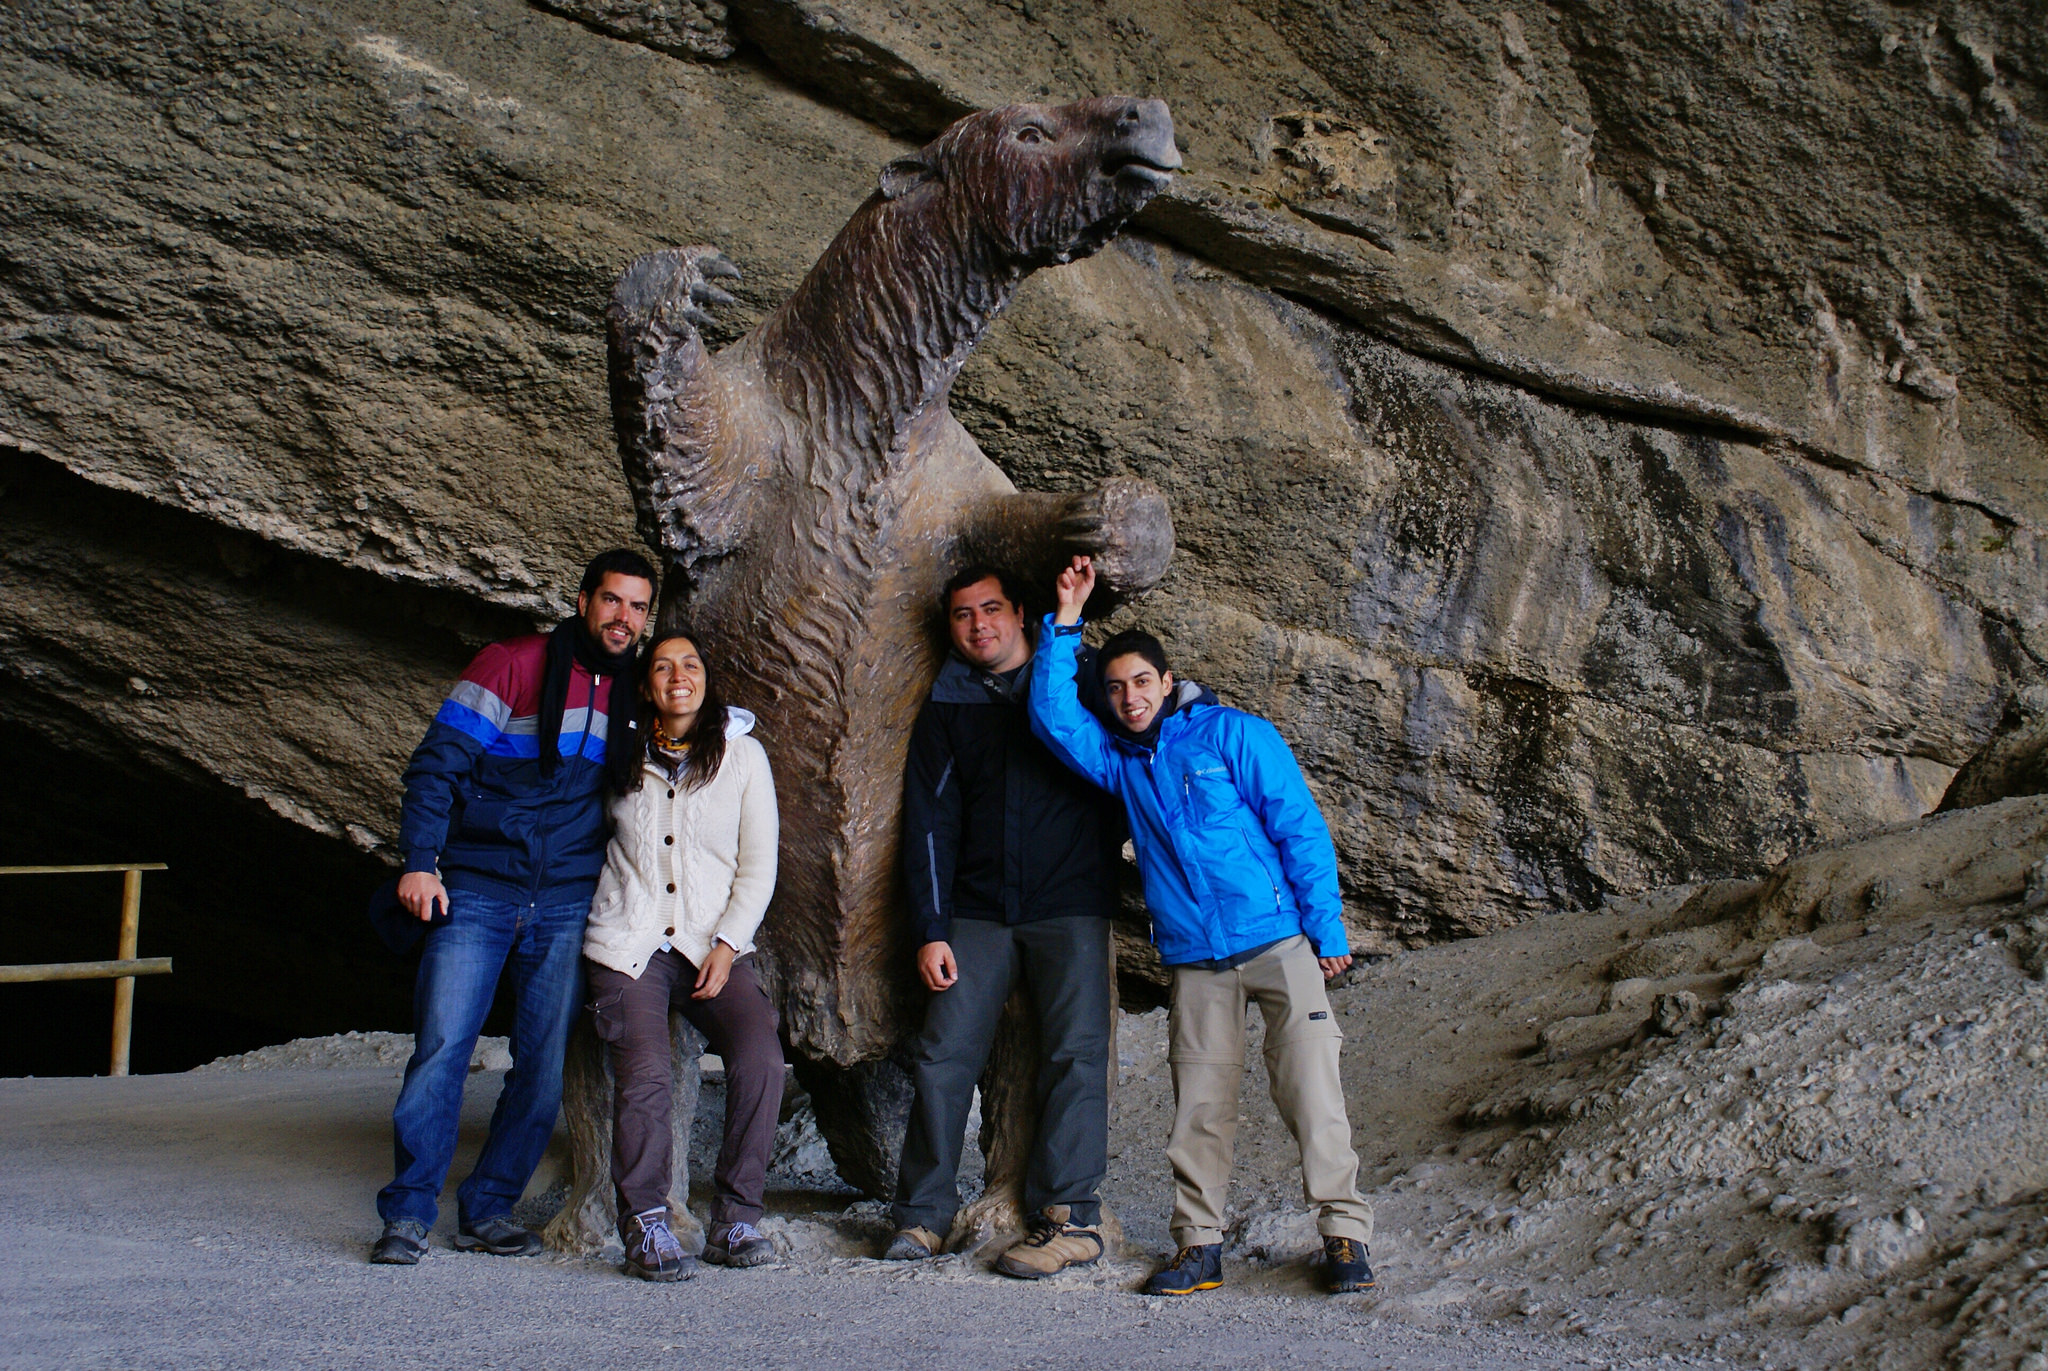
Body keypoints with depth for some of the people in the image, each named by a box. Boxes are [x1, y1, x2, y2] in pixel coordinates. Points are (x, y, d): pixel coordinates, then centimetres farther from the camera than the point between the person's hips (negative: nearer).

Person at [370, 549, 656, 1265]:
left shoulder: (633, 691, 13)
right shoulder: (512, 664, -2)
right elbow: (437, 762, -5)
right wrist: (419, 861, -13)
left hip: (567, 908, 4)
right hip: (476, 895, -4)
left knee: (544, 1064, 2)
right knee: (441, 1046, -10)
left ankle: (488, 1208, 14)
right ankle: (408, 1212, 0)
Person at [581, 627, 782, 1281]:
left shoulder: (742, 755, 6)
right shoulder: (622, 759, 9)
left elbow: (758, 865, 5)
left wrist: (727, 944, -7)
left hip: (715, 945, 0)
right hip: (629, 943, 0)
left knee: (760, 1059, -22)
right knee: (644, 1076, -20)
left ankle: (734, 1221, -11)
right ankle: (645, 1227, -8)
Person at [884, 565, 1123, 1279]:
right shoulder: (946, 710, 13)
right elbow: (930, 824, 9)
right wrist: (931, 930, 2)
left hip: (1071, 906, -2)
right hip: (979, 911, 2)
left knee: (1076, 1052, -9)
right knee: (943, 1052, -4)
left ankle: (1070, 1218, -6)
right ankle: (923, 1215, 5)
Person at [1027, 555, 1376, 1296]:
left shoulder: (1234, 734, -1)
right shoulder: (1120, 758, 12)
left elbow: (1301, 830, -2)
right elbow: (1052, 714, 3)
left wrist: (1327, 929, -6)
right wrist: (1065, 624, -1)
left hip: (1277, 937, -4)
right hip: (1194, 957, 4)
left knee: (1309, 1084, -7)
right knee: (1200, 1103, 3)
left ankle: (1344, 1232, 1)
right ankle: (1199, 1243, 10)